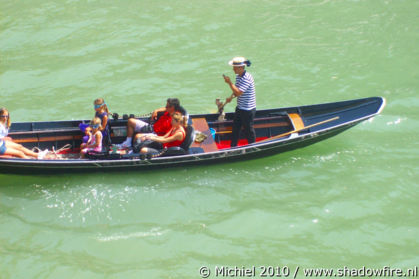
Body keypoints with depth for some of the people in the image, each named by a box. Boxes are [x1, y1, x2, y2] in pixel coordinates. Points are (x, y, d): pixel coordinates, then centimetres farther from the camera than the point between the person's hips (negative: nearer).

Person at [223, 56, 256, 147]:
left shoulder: (247, 78, -25)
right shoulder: (238, 76, 4)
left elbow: (238, 92, -30)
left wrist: (229, 82, -25)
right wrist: (231, 97, -3)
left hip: (248, 110, -9)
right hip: (240, 108, 9)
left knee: (248, 130, 6)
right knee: (235, 128, 16)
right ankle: (233, 147, 29)